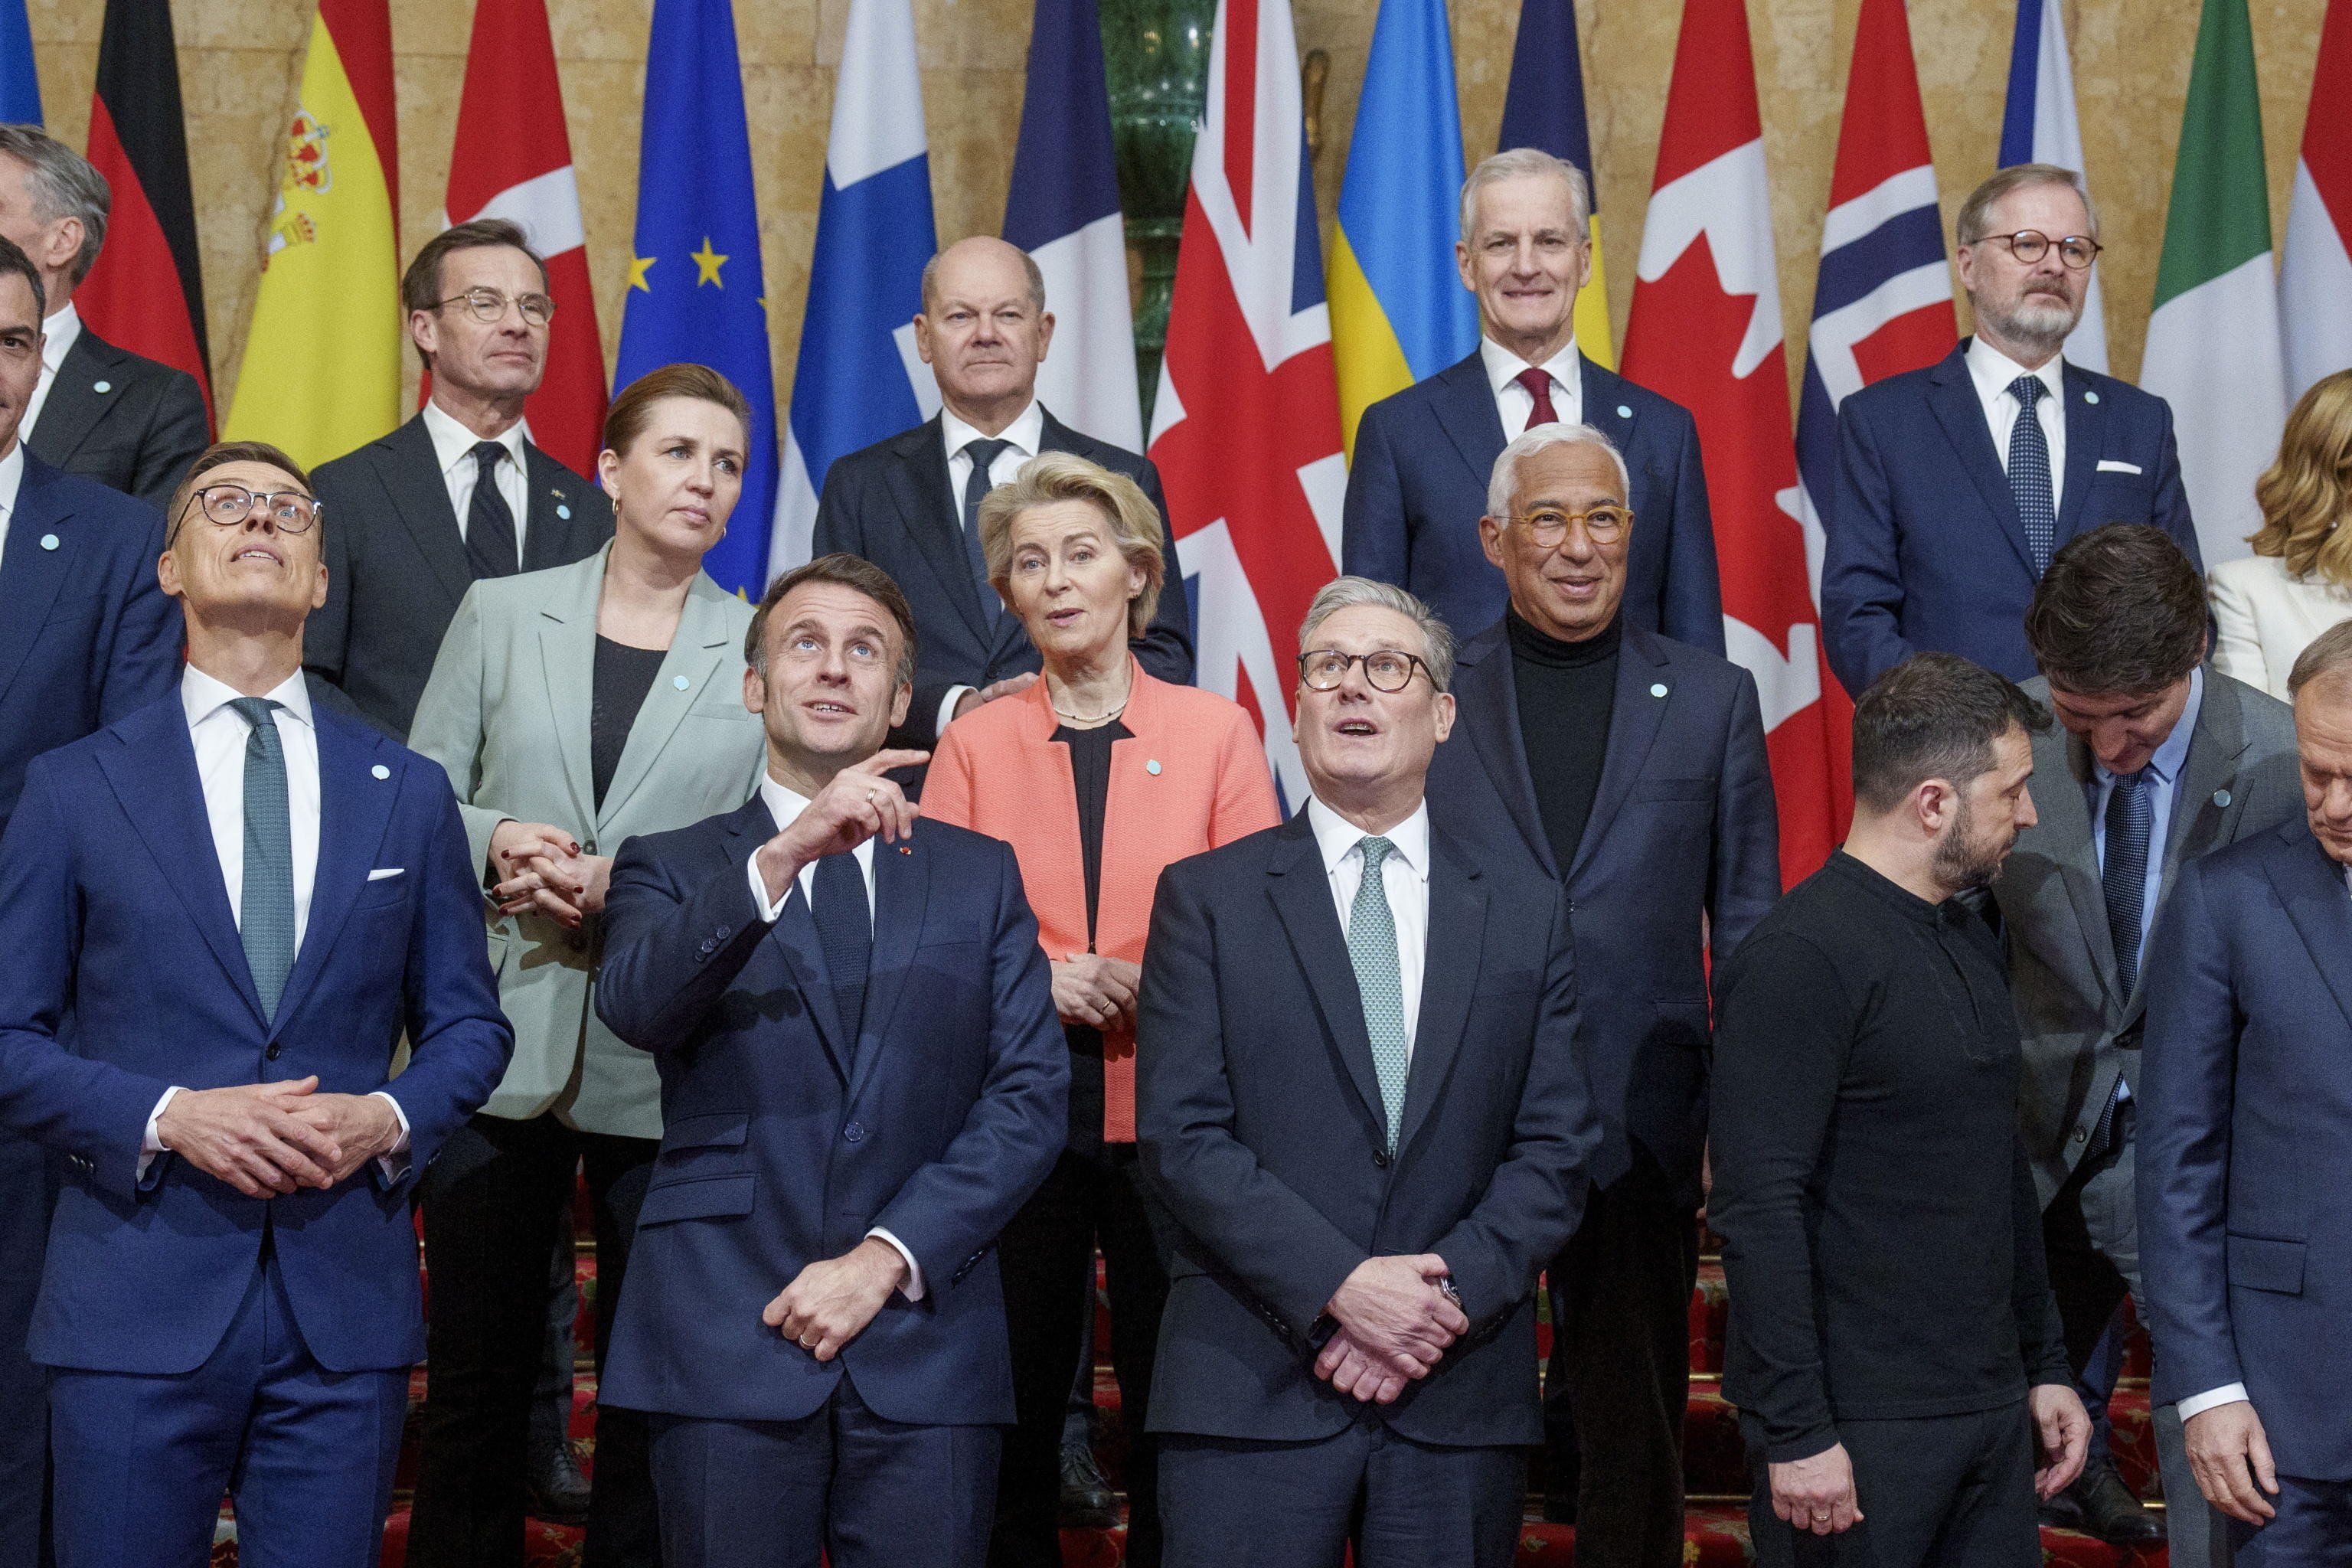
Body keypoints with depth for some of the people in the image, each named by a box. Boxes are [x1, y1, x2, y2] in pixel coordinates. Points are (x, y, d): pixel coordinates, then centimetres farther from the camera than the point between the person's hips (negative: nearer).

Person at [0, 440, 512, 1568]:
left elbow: (468, 1025, 14)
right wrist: (166, 1116, -13)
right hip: (137, 1310, -1)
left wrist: (390, 1117, -7)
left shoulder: (409, 792, 11)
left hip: (347, 1310, 2)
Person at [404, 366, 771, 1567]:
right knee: (476, 1367, 5)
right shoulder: (501, 615, 9)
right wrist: (498, 839, -11)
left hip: (665, 1063, 0)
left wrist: (632, 883, -13)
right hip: (500, 1038, 1)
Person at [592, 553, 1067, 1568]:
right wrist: (783, 856, -26)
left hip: (926, 1344, 1)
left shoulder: (981, 877, 14)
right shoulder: (672, 869, 9)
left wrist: (886, 1259, -7)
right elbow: (635, 1008, -13)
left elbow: (1032, 1097, 4)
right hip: (728, 1348, -1)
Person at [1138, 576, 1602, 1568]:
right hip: (1251, 1395, -2)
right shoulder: (1206, 899, 4)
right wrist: (1340, 1287, -14)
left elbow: (1557, 1147, 4)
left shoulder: (1525, 913, 11)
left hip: (1460, 1398, 2)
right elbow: (1180, 1138, -5)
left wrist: (1447, 1298, -10)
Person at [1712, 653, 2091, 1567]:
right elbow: (1758, 1211, -19)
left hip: (1993, 1419, 8)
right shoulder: (1800, 958, -15)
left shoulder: (1971, 942, 14)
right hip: (1859, 1429, -8)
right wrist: (1796, 1435, -20)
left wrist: (2045, 1367, 20)